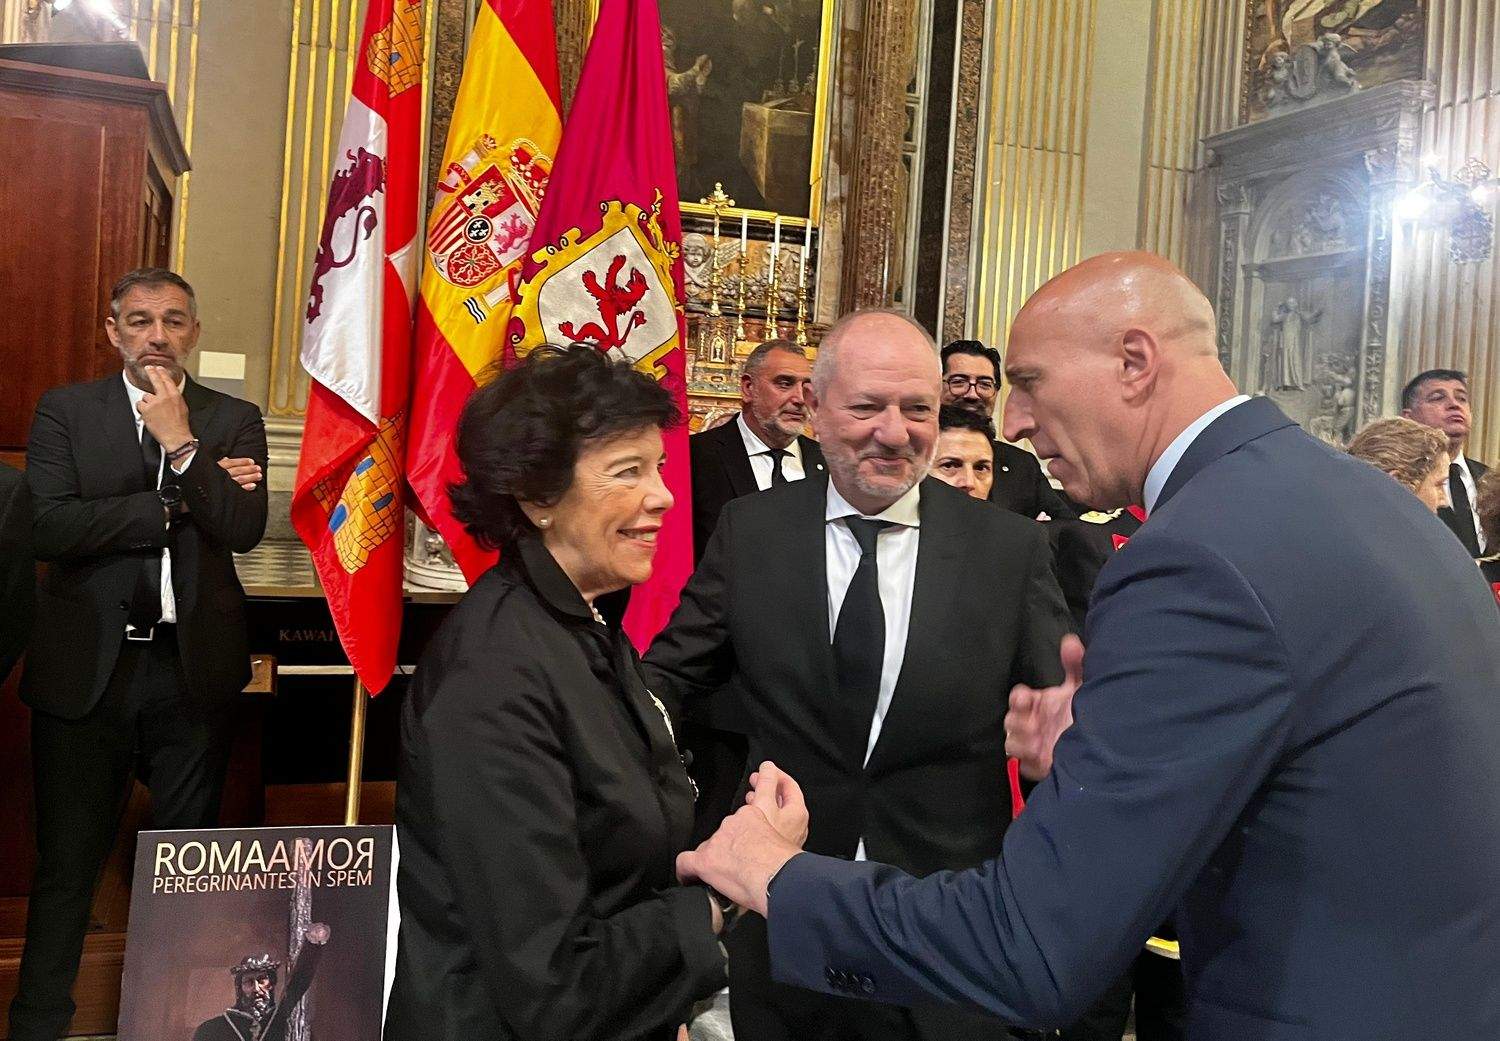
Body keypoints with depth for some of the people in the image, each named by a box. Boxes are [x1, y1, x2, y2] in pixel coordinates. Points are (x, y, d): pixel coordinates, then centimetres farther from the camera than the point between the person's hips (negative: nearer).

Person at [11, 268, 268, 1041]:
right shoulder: (64, 411, 3)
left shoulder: (234, 419, 5)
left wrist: (182, 445, -16)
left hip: (195, 667, 1)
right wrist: (183, 498, -13)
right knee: (67, 862, 10)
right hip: (86, 666, -1)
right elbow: (46, 527, -12)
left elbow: (245, 529, -8)